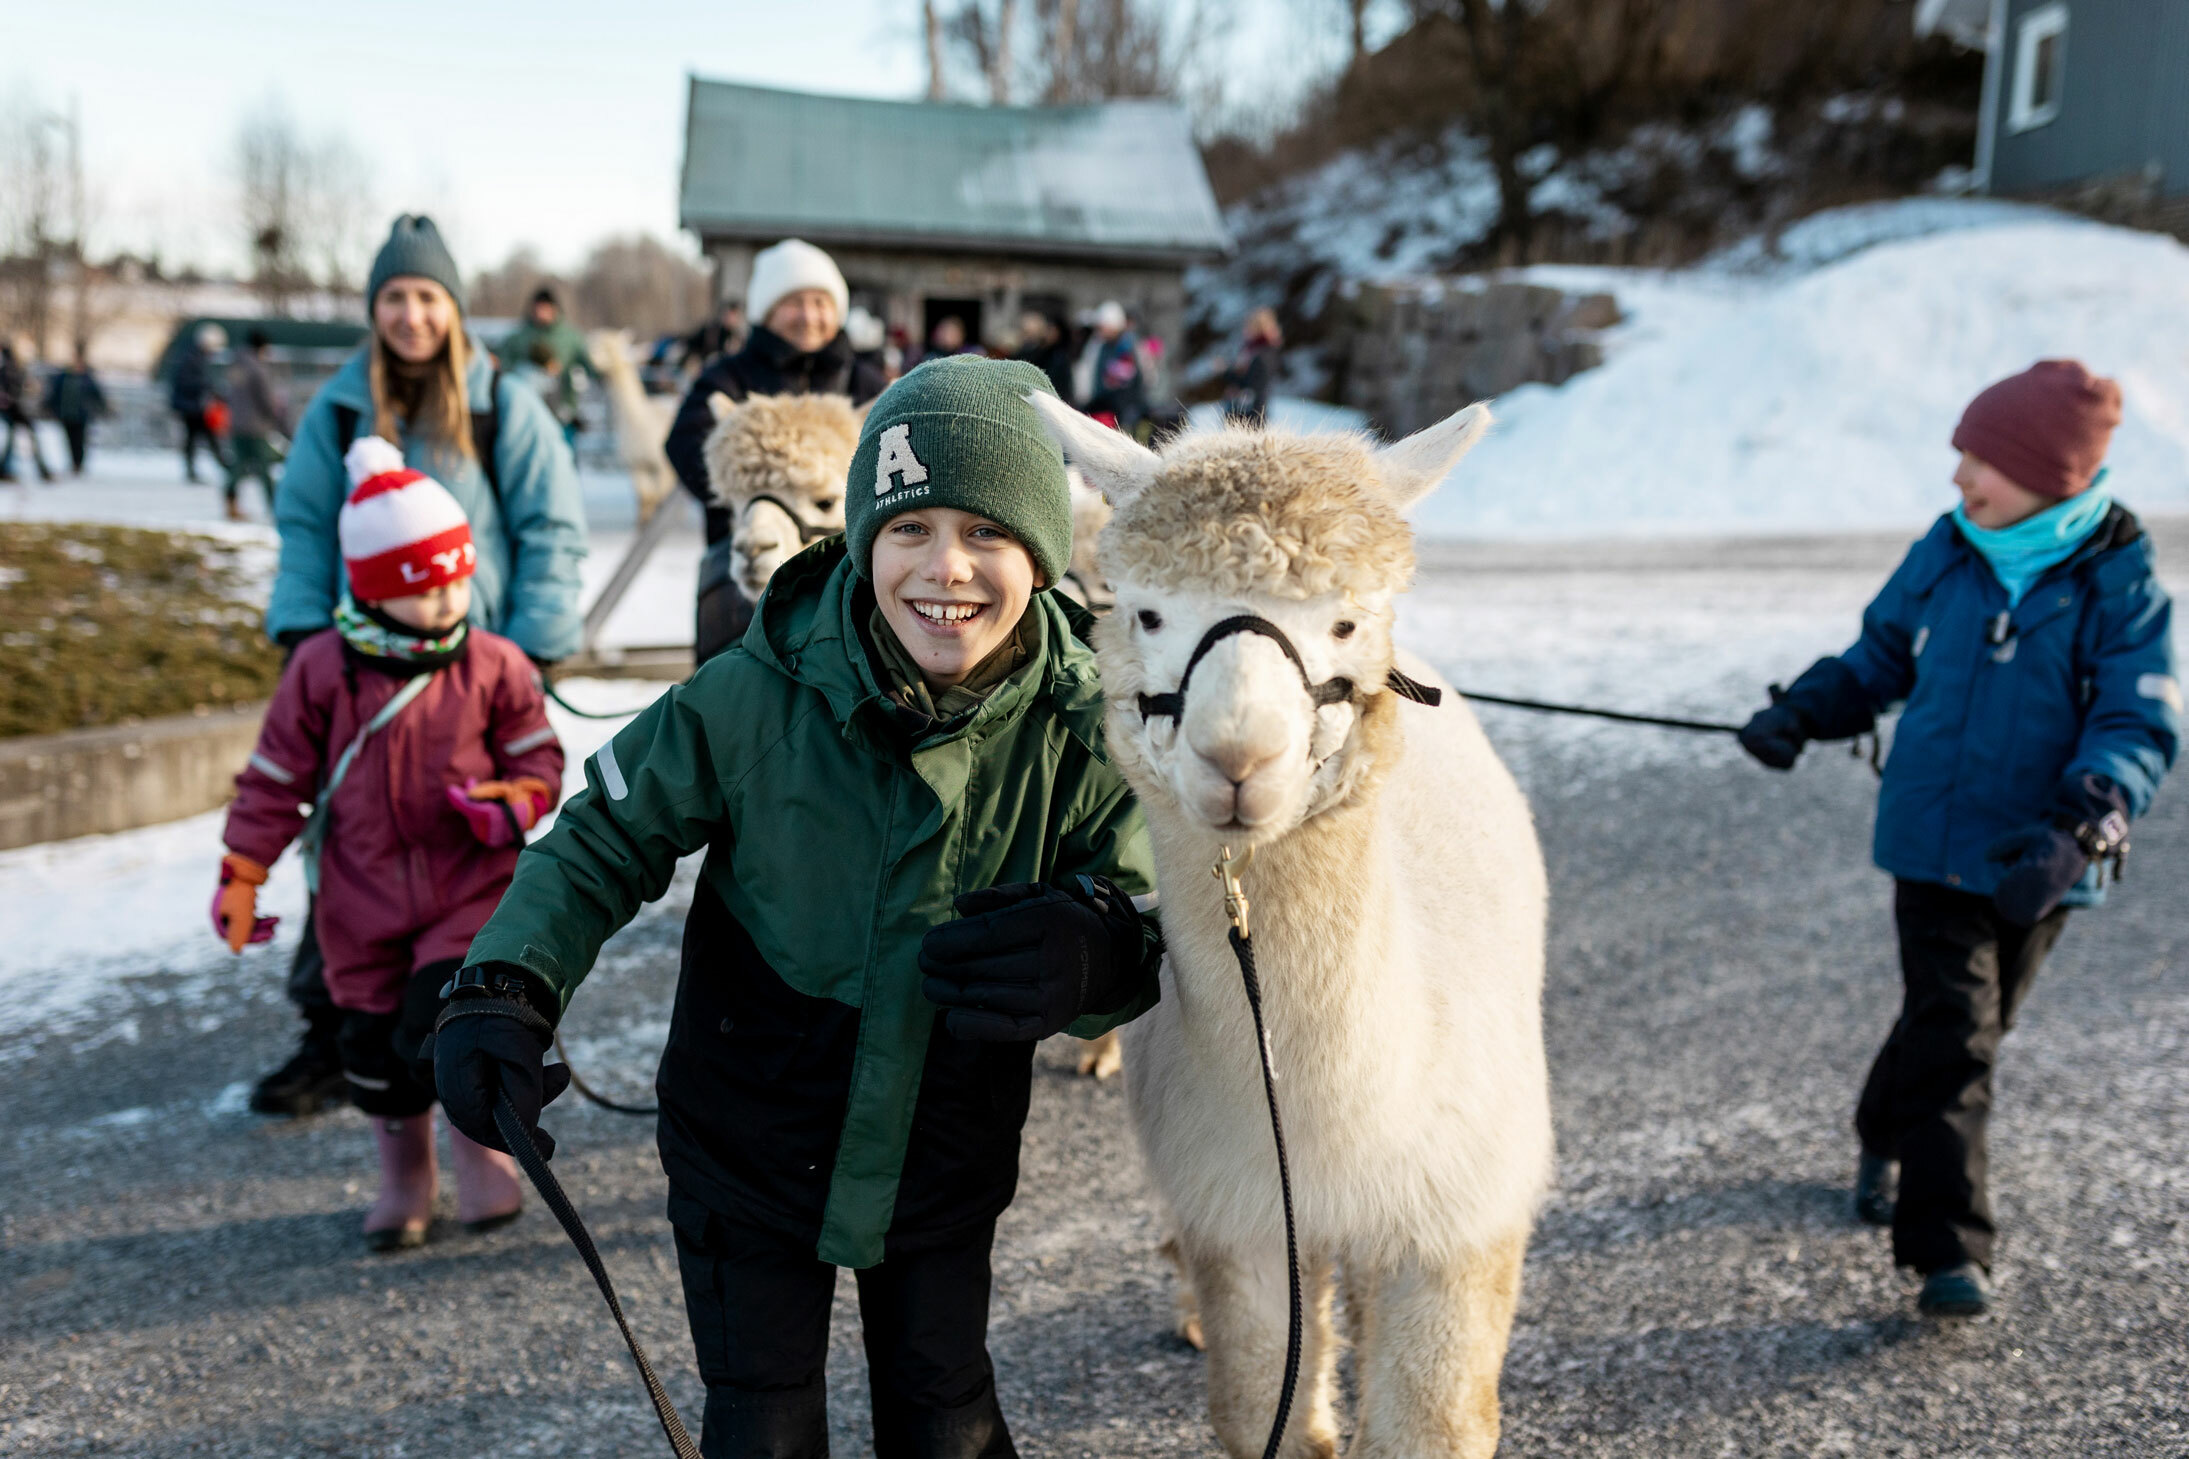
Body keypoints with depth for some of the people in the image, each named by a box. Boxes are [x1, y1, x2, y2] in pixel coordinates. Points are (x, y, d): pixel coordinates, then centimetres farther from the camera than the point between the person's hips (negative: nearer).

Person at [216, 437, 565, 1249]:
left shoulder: (494, 666, -5)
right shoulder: (322, 670, -5)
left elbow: (538, 754, 3)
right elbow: (274, 780, 0)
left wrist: (515, 803, -19)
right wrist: (240, 877, -2)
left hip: (471, 886, -2)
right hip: (365, 897, 2)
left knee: (442, 1026, -16)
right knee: (374, 1042, 10)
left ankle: (478, 1145, 13)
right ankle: (404, 1181, 32)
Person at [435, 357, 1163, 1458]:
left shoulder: (1082, 728, -17)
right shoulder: (755, 700, -22)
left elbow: (1150, 924, -9)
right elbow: (607, 841, -8)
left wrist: (1091, 952, -33)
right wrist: (507, 984, -24)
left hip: (945, 1165, 1)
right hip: (750, 1150, -1)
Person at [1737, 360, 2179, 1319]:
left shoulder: (2122, 585, -10)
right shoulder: (1945, 555, -3)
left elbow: (2141, 727, -15)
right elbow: (1879, 659, 10)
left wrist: (2080, 828, -31)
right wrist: (1804, 713, -7)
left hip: (2040, 863, 0)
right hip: (1936, 841, 0)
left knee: (1972, 1025, 17)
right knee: (1952, 1036, -7)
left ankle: (1887, 1141, 45)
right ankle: (1948, 1249, -2)